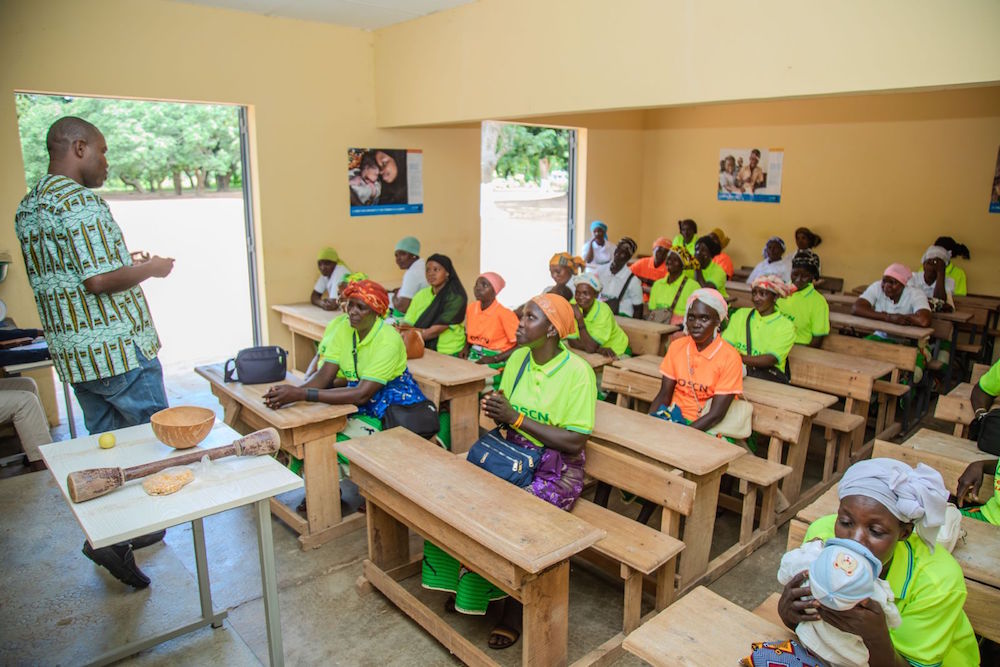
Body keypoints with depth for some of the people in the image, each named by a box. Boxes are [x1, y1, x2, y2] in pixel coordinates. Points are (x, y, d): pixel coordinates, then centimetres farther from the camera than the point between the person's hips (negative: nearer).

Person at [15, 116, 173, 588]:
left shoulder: (27, 207, 14)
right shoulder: (81, 201, -17)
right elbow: (100, 280, -23)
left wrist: (123, 262, 18)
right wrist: (149, 269, -6)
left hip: (73, 354, 10)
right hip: (118, 350, -9)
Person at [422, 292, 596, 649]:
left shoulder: (577, 372, -17)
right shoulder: (518, 357, 2)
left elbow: (575, 442, -19)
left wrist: (515, 418, -20)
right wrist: (495, 409, -13)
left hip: (556, 469, -6)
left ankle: (515, 611, 1)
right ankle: (466, 586, 8)